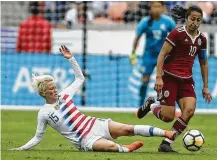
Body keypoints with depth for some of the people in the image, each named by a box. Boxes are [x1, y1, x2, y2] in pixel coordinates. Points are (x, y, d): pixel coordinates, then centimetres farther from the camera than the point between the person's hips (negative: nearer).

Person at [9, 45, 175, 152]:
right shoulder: (43, 114, -3)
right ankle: (126, 149, -8)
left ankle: (166, 133, -13)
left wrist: (71, 58, 7)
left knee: (128, 129, -12)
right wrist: (21, 149, -2)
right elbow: (38, 137, 7)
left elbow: (80, 78, 18)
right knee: (111, 146, -35)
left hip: (94, 124, 4)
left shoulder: (64, 95, 8)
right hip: (85, 140, -4)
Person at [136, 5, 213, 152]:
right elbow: (162, 55, -10)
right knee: (168, 117, -8)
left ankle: (166, 143, -8)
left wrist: (205, 87, 17)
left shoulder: (202, 39, 7)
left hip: (186, 80, 5)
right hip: (169, 77, -5)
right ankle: (151, 105, 27)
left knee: (190, 110, -18)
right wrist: (158, 77, -19)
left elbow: (203, 63, 18)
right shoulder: (177, 34, -10)